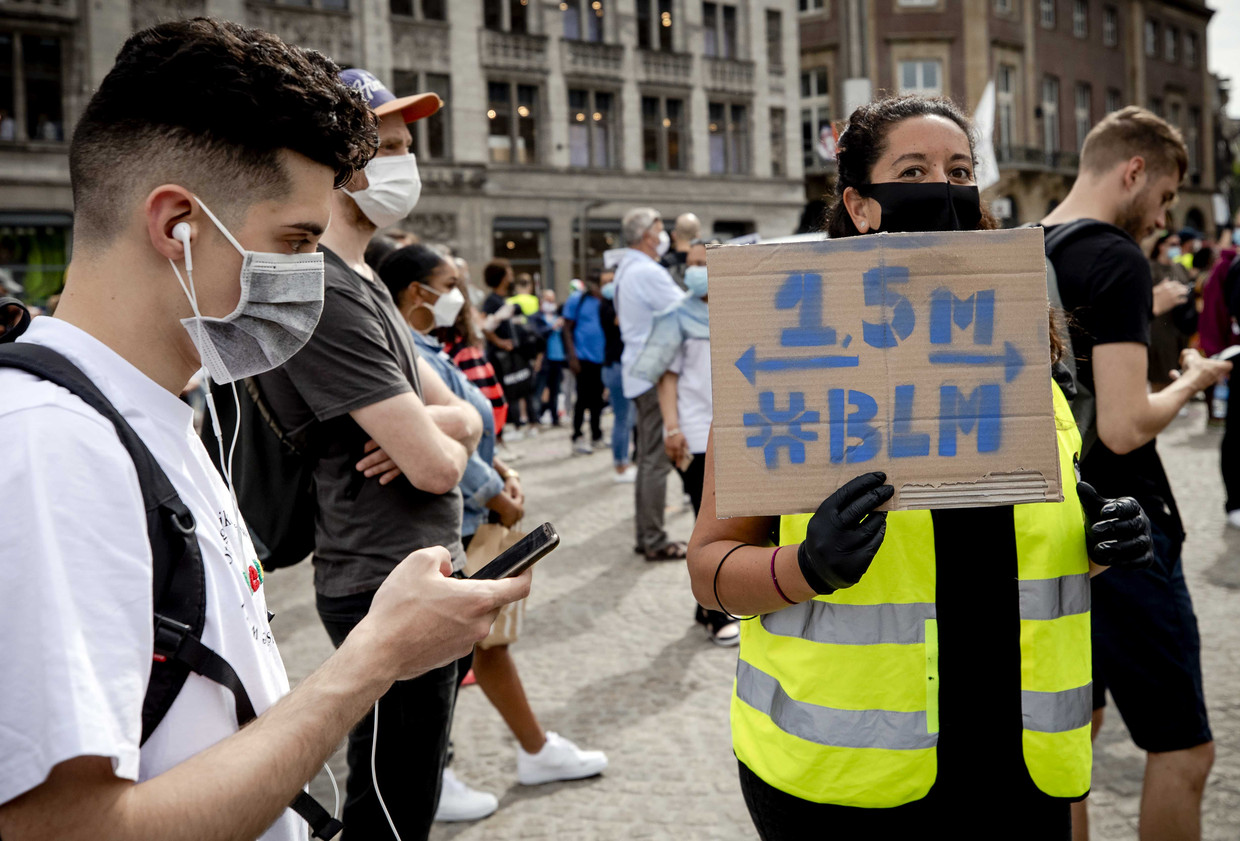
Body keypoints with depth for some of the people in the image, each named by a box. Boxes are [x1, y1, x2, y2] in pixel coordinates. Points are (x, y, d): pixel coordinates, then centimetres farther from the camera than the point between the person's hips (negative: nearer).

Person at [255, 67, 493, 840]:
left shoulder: (363, 281, 12)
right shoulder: (324, 292, -20)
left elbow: (465, 418, 13)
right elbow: (436, 466, -23)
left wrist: (435, 426, -10)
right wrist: (433, 437, 1)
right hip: (391, 586, -10)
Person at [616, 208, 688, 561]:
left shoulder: (625, 270, 16)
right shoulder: (648, 272, -17)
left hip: (639, 371, 10)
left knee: (648, 457, 14)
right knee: (657, 459, -6)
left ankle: (645, 535, 20)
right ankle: (655, 541, -3)